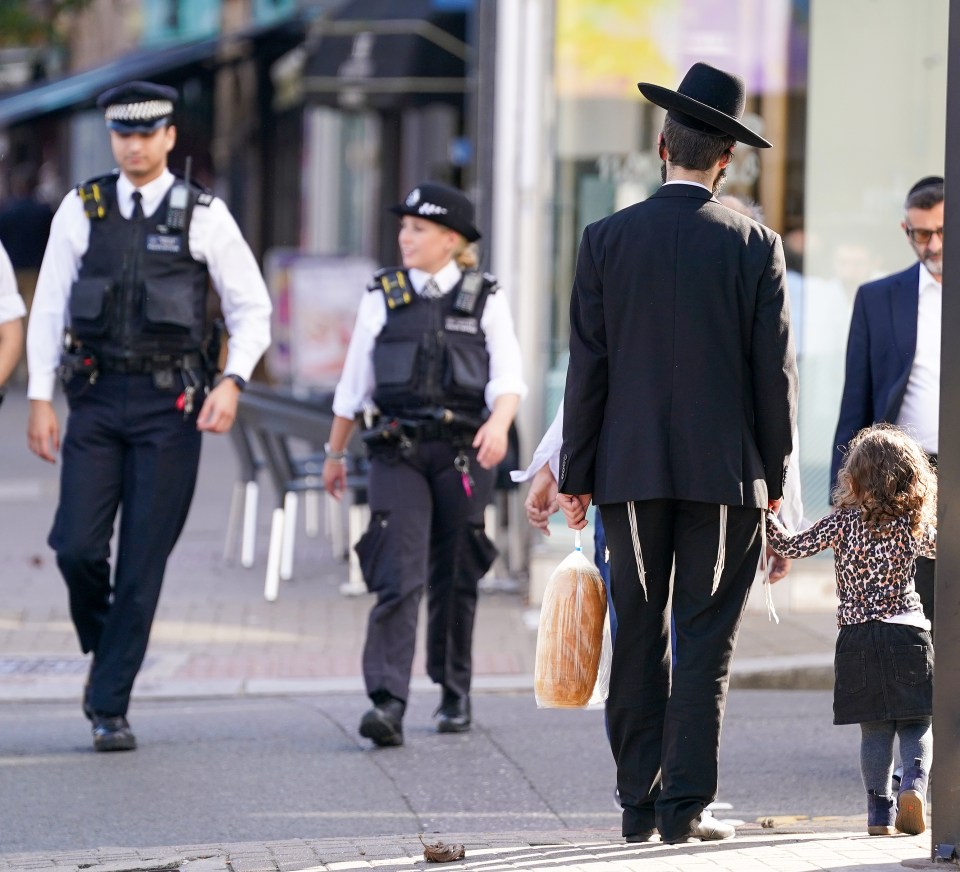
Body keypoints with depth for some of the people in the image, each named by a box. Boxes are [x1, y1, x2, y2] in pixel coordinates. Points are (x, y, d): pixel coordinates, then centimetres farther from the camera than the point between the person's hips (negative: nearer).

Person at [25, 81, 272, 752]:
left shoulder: (203, 215, 1)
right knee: (77, 546, -9)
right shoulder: (82, 210, 6)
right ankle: (103, 645, 23)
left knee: (144, 562, -2)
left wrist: (233, 382, -8)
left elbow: (252, 309, 6)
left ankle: (111, 709, 4)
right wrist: (40, 397, 2)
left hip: (171, 404, -1)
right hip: (96, 396, 1)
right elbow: (49, 307, 8)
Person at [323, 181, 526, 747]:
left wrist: (499, 423, -24)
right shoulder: (384, 297, 9)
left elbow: (508, 377, -4)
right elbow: (354, 383, 15)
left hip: (463, 453, 0)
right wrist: (335, 453, 19)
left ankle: (455, 693, 25)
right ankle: (388, 703, -23)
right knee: (398, 576, -13)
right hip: (399, 451, 0)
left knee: (454, 580, 8)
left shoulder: (485, 298, 5)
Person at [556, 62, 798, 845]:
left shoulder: (607, 241, -1)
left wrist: (575, 474, 5)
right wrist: (773, 477, 7)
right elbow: (775, 372, -2)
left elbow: (587, 367, 0)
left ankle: (640, 803, 10)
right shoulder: (755, 247, -3)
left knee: (637, 639, 9)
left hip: (630, 466, 1)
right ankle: (685, 804, -3)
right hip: (725, 470, -1)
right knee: (705, 640, 2)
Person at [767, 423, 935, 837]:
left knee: (875, 730, 6)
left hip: (858, 639, 0)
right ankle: (914, 782, -18)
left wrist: (765, 516, 14)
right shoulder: (915, 527, -1)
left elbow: (791, 546, 2)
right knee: (916, 726, 6)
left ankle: (880, 809, 3)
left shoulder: (842, 523, -4)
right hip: (907, 633, 0)